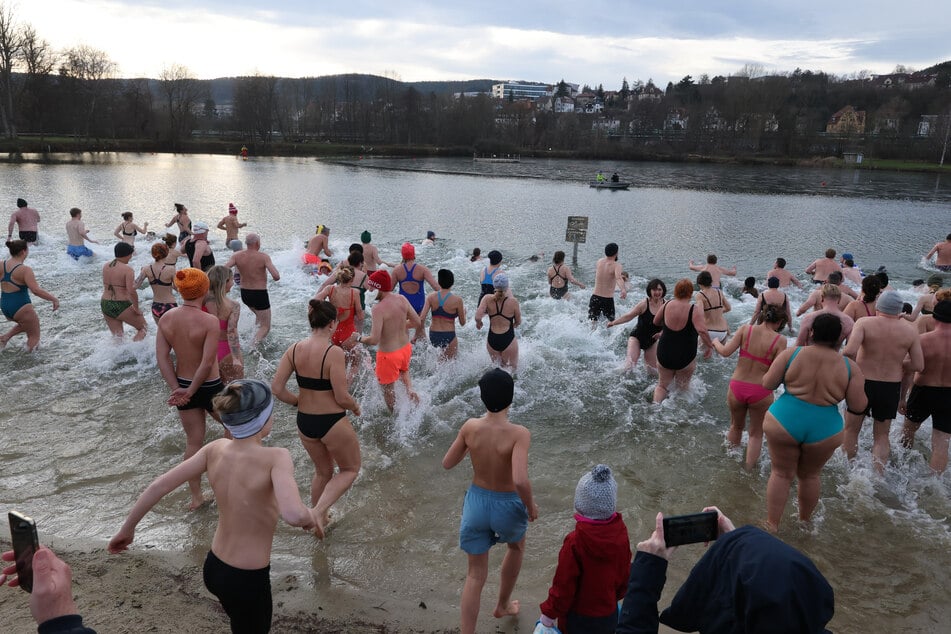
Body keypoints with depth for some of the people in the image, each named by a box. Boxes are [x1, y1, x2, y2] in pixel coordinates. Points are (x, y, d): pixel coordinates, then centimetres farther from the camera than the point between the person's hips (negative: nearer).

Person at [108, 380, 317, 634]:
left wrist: (127, 528, 7)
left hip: (213, 567, 6)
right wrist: (309, 517, -18)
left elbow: (159, 485, -6)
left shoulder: (215, 449, -9)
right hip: (248, 581, -6)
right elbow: (293, 514, -41)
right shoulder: (276, 457, -28)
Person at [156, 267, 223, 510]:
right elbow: (207, 363, -26)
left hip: (182, 385, 5)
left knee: (193, 441, 17)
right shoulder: (210, 321, -23)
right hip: (209, 387, -5)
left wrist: (176, 388, -5)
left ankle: (196, 497, 27)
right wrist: (191, 391, -16)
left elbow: (162, 358, -5)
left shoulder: (166, 318, -5)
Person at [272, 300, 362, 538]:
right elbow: (342, 397, -21)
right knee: (350, 469, 18)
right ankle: (319, 511, -1)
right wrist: (356, 406, 0)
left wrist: (299, 402, 11)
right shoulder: (334, 353, -22)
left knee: (322, 471, 28)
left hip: (304, 422, 6)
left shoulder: (294, 349, -5)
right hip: (332, 422, -6)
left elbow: (277, 388, -4)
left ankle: (319, 518, 41)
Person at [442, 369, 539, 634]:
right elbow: (520, 480, -34)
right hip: (507, 506, -2)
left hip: (476, 502, 2)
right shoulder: (519, 434, -25)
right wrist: (531, 506, -15)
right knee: (516, 547, 34)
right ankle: (502, 605, 52)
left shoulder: (470, 427, -14)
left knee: (475, 575, 17)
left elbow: (447, 463, -2)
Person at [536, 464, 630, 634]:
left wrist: (550, 612, -4)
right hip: (609, 615, 5)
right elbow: (624, 573, 2)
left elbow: (563, 584, -20)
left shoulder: (575, 541, -30)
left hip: (578, 618, -5)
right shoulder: (621, 533, -14)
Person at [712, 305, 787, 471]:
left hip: (737, 388, 3)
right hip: (761, 391, -2)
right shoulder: (780, 340, -11)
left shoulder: (745, 329, -6)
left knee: (736, 426, 28)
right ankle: (749, 467, 25)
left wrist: (716, 342, 11)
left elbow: (725, 352, -8)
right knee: (756, 434, 21)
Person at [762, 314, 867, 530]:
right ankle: (804, 520, 42)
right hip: (824, 431, 2)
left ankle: (772, 524, 18)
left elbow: (767, 384, -5)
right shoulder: (850, 367, -7)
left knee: (781, 473, 14)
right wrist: (859, 381, 12)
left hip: (783, 423, -1)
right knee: (809, 475, 23)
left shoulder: (791, 354, -10)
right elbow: (858, 406, -5)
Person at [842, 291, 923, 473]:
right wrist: (898, 366, 15)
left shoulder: (865, 323, -12)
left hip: (863, 383, -2)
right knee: (882, 435, 19)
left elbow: (849, 351, -27)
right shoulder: (911, 330, -4)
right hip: (891, 388, 2)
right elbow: (918, 366, -2)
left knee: (851, 430, 18)